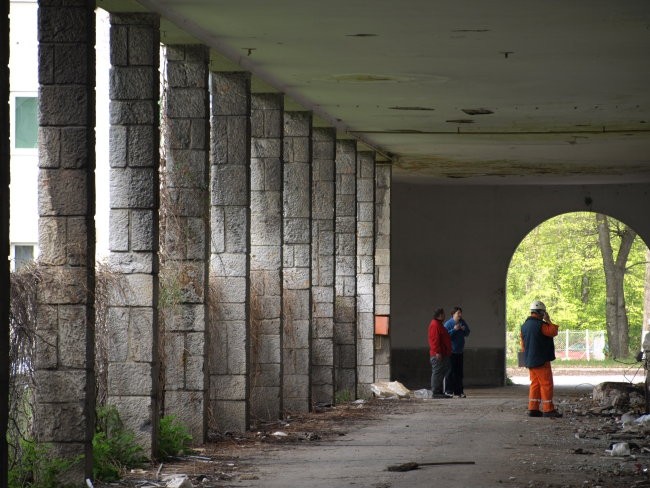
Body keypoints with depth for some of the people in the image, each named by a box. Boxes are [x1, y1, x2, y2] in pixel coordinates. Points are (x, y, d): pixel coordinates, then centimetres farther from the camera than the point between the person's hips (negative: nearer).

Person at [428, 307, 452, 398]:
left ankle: (439, 392, 16)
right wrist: (437, 352, -25)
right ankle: (435, 392, -10)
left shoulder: (439, 324, 21)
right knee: (437, 373, -10)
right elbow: (435, 340, -21)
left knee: (442, 373, 12)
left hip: (443, 354, 11)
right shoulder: (435, 325, -13)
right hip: (438, 355, -11)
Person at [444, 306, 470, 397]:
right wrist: (454, 330, -21)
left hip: (460, 351, 6)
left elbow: (467, 333, 18)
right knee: (451, 371, -7)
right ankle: (449, 391, -3)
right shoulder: (448, 323, -10)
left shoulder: (463, 322, 9)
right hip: (451, 351, -6)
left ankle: (459, 391, 13)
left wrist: (464, 330, -3)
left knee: (459, 372, 8)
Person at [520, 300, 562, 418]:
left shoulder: (525, 325, 11)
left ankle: (533, 409, 8)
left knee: (535, 384, 11)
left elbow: (523, 345, 17)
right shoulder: (540, 325, -16)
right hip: (541, 361, -8)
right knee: (546, 384, -4)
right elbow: (553, 332, -9)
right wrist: (548, 321, 0)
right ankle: (548, 409, -4)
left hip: (530, 361, 8)